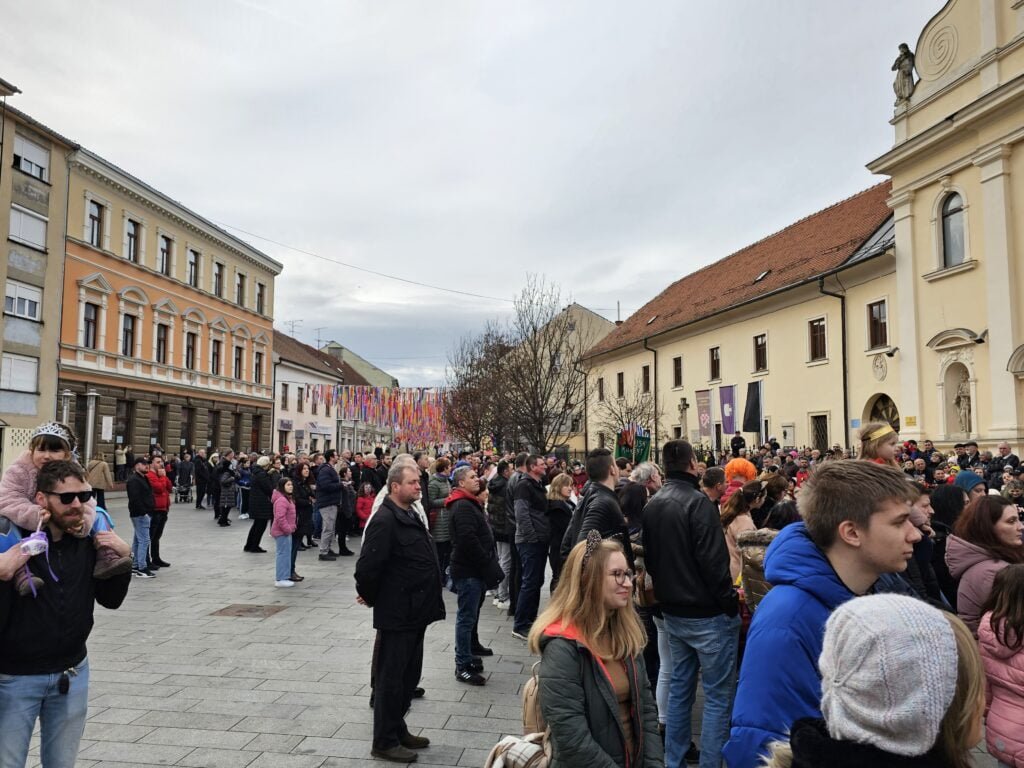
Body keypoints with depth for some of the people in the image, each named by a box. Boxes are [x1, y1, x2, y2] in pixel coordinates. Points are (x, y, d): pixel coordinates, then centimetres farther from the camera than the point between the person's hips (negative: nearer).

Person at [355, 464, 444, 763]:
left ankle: (398, 730, 34)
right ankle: (385, 742, 18)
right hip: (396, 615, -9)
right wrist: (372, 598, -8)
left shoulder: (411, 515, 11)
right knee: (391, 679, 5)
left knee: (409, 676, 19)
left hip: (414, 613, 9)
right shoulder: (385, 520, -20)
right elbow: (367, 567, -23)